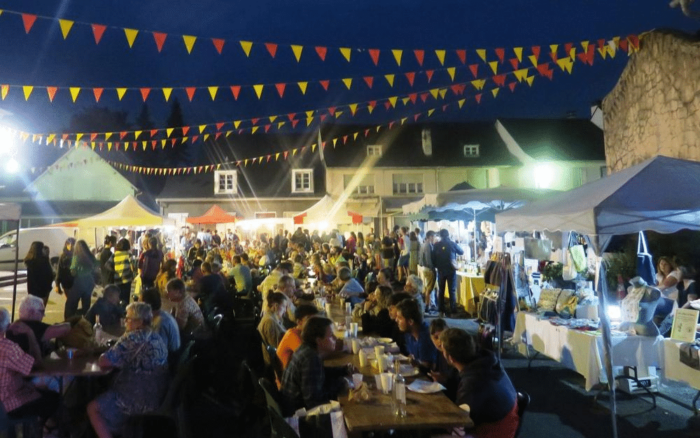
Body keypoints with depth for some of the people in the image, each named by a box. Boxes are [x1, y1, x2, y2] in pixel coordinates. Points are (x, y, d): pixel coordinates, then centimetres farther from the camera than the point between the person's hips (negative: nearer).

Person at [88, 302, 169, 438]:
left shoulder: (132, 338, -17)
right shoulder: (157, 338, 8)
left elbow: (102, 361, -15)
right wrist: (122, 361, 10)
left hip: (137, 400, -9)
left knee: (92, 408, 8)